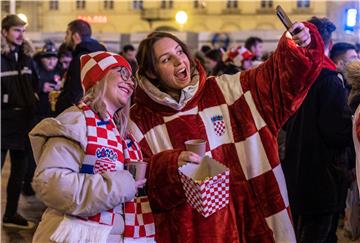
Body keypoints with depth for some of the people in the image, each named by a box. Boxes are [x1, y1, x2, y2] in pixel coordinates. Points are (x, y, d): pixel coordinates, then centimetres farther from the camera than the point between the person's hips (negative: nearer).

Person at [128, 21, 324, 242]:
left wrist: (299, 46, -23)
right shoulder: (140, 120, -1)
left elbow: (274, 73, -5)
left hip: (241, 217, 2)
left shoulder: (224, 90, 2)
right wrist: (171, 164, -25)